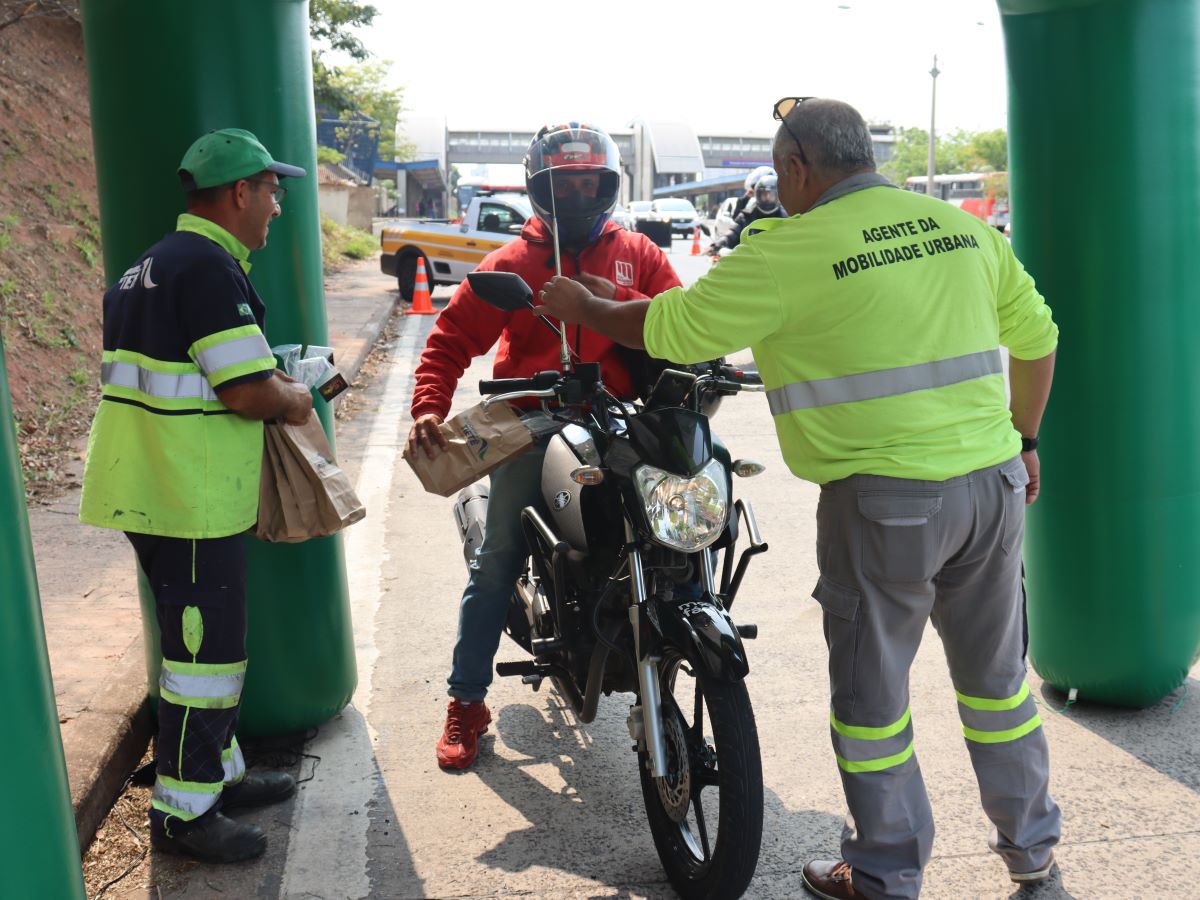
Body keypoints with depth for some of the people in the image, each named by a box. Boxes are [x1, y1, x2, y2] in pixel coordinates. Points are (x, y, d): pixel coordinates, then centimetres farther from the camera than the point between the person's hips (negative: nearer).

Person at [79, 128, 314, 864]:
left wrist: (267, 379, 14)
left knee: (201, 638, 19)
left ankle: (218, 771, 32)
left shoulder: (153, 264, 15)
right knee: (207, 650, 0)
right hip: (190, 499, -10)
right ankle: (184, 813, 10)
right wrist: (293, 401, -2)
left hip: (148, 488, 10)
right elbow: (249, 392, -22)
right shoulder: (212, 267, -18)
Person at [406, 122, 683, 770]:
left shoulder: (637, 254, 12)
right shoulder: (512, 262, 8)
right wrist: (429, 408, -14)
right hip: (530, 431, -1)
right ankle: (466, 701, 10)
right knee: (496, 565, -3)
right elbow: (451, 338, 1)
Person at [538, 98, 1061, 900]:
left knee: (872, 686, 10)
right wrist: (1023, 439, 27)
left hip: (886, 497, -6)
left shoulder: (788, 253, -11)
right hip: (994, 482, 6)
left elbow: (674, 330, -6)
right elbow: (1037, 337, 15)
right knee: (995, 671, 21)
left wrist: (583, 309, 11)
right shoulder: (966, 229, 8)